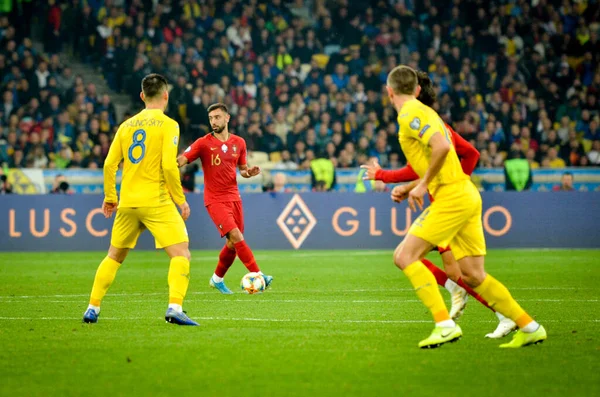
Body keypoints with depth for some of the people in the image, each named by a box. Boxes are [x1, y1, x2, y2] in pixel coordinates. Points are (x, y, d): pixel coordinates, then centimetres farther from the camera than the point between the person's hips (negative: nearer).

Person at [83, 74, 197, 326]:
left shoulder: (126, 125, 11)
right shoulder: (167, 125, -4)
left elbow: (109, 165, 8)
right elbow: (169, 166, -14)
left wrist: (110, 197, 19)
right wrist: (180, 199, -5)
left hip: (127, 203, 6)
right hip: (156, 201, -5)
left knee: (114, 256, 20)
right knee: (181, 255, -6)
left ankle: (92, 309, 20)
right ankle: (174, 308, -24)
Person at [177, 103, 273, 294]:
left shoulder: (239, 143, 7)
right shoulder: (203, 143, -6)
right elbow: (180, 161, -14)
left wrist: (249, 172, -4)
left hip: (234, 197, 5)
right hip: (215, 199, -5)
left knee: (233, 244, 8)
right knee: (236, 236, -19)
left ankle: (217, 279, 29)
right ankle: (258, 275, -16)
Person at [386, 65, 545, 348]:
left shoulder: (409, 114, -8)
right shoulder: (423, 112, 22)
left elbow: (442, 147, -24)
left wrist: (423, 184, -15)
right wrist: (408, 189, 24)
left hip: (453, 196, -9)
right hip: (466, 196, 9)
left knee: (405, 255, -12)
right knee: (474, 276, 9)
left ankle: (444, 324, -20)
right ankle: (529, 327, 12)